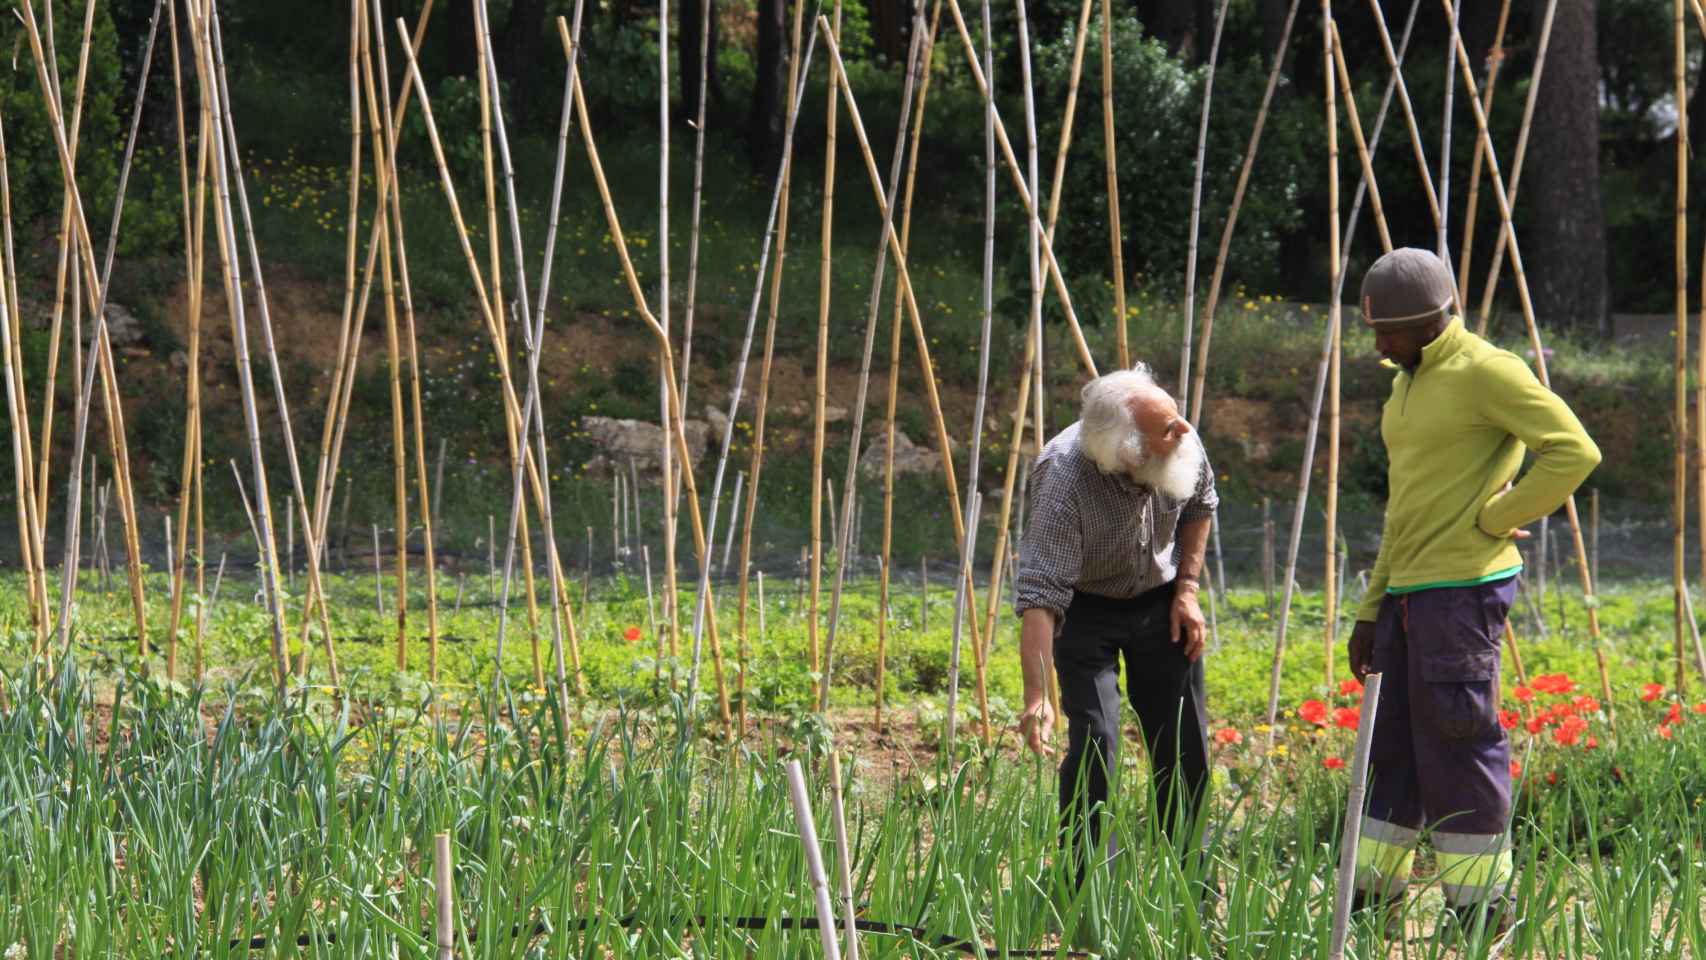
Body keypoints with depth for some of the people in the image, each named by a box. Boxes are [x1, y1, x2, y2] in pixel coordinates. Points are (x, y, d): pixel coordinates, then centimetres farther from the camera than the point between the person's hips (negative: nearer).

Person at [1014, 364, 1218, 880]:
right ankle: (1079, 886, -4)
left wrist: (1187, 589, -2)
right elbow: (1040, 595, -40)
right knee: (1093, 741, -16)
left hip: (1158, 600, 4)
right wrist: (1037, 696, -47)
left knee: (1185, 748, 5)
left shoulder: (1184, 446, -21)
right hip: (1085, 607, -4)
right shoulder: (1065, 483, -37)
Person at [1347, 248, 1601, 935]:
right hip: (1408, 592, 9)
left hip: (1465, 588, -9)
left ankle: (1484, 907, 3)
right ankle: (1371, 899, 16)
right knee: (1393, 741, 10)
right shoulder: (1408, 384, 18)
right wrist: (1372, 609, 21)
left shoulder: (1487, 372, -11)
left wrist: (1493, 519, -13)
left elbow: (1575, 451, -19)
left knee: (1457, 743, -5)